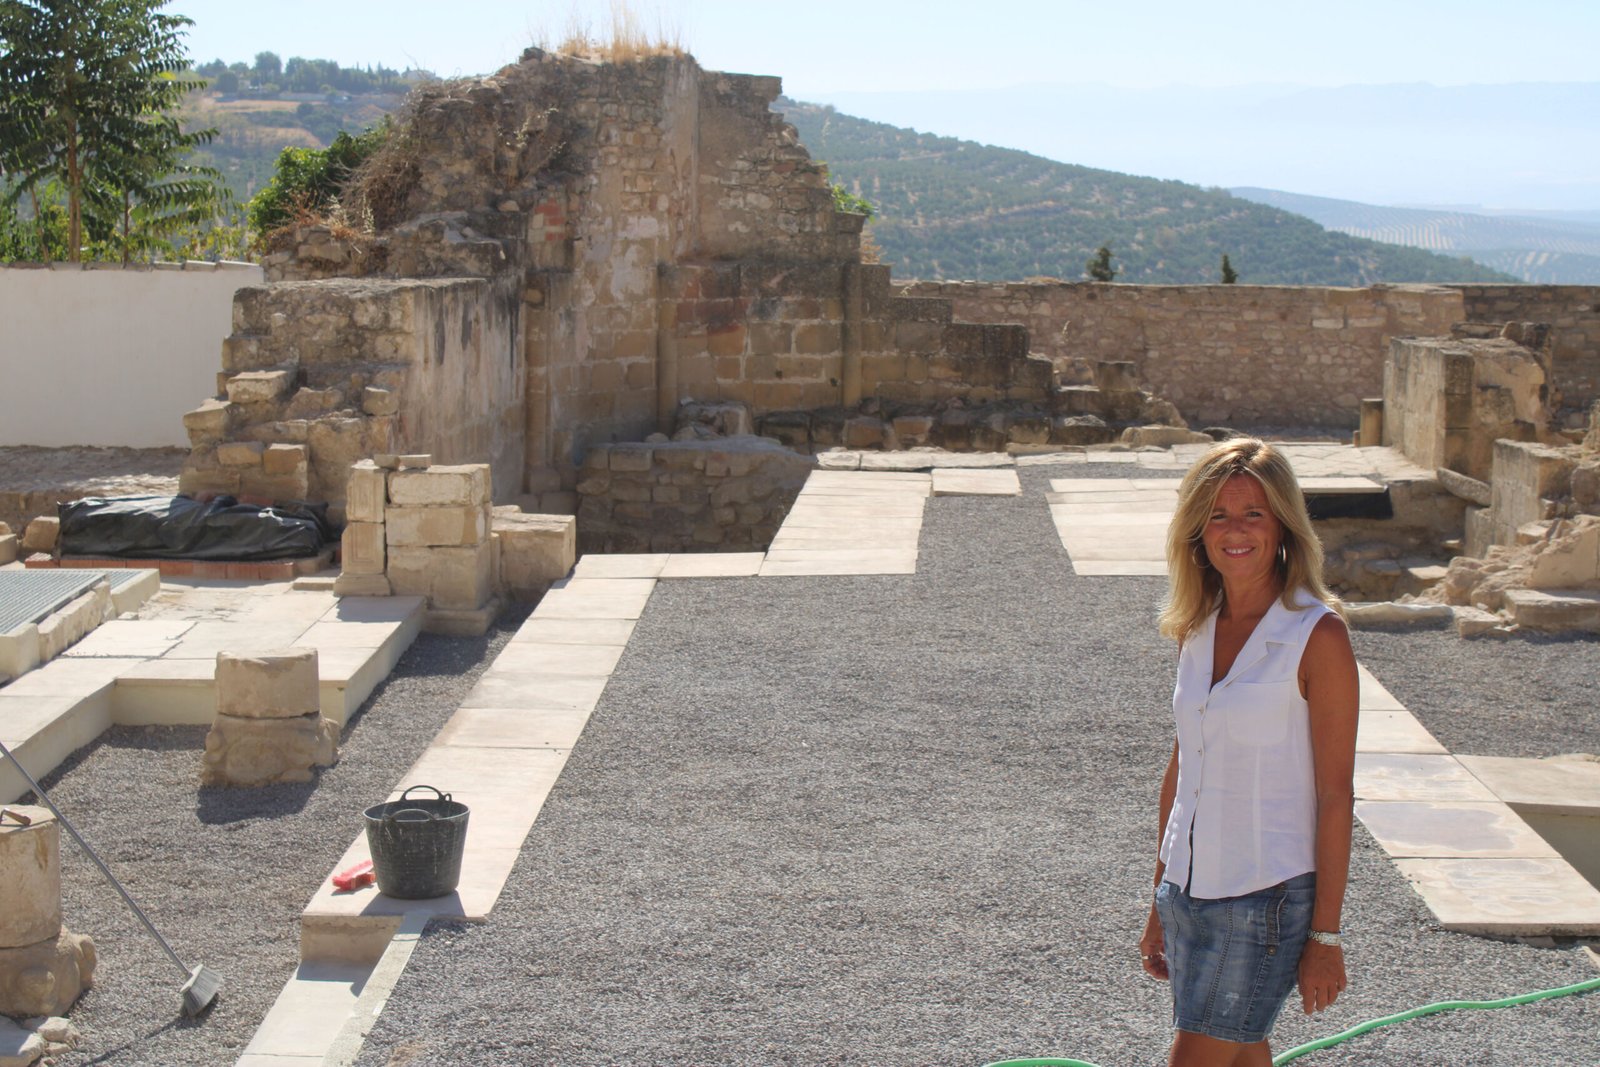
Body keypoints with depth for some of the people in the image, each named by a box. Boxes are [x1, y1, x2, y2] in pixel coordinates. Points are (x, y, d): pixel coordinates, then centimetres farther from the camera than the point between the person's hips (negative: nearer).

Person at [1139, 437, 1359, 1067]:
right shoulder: (1196, 630, 6)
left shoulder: (1317, 635, -12)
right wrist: (1160, 906, 16)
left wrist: (1325, 935, -11)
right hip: (1190, 891, 6)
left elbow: (1334, 794, -11)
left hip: (1269, 897, -6)